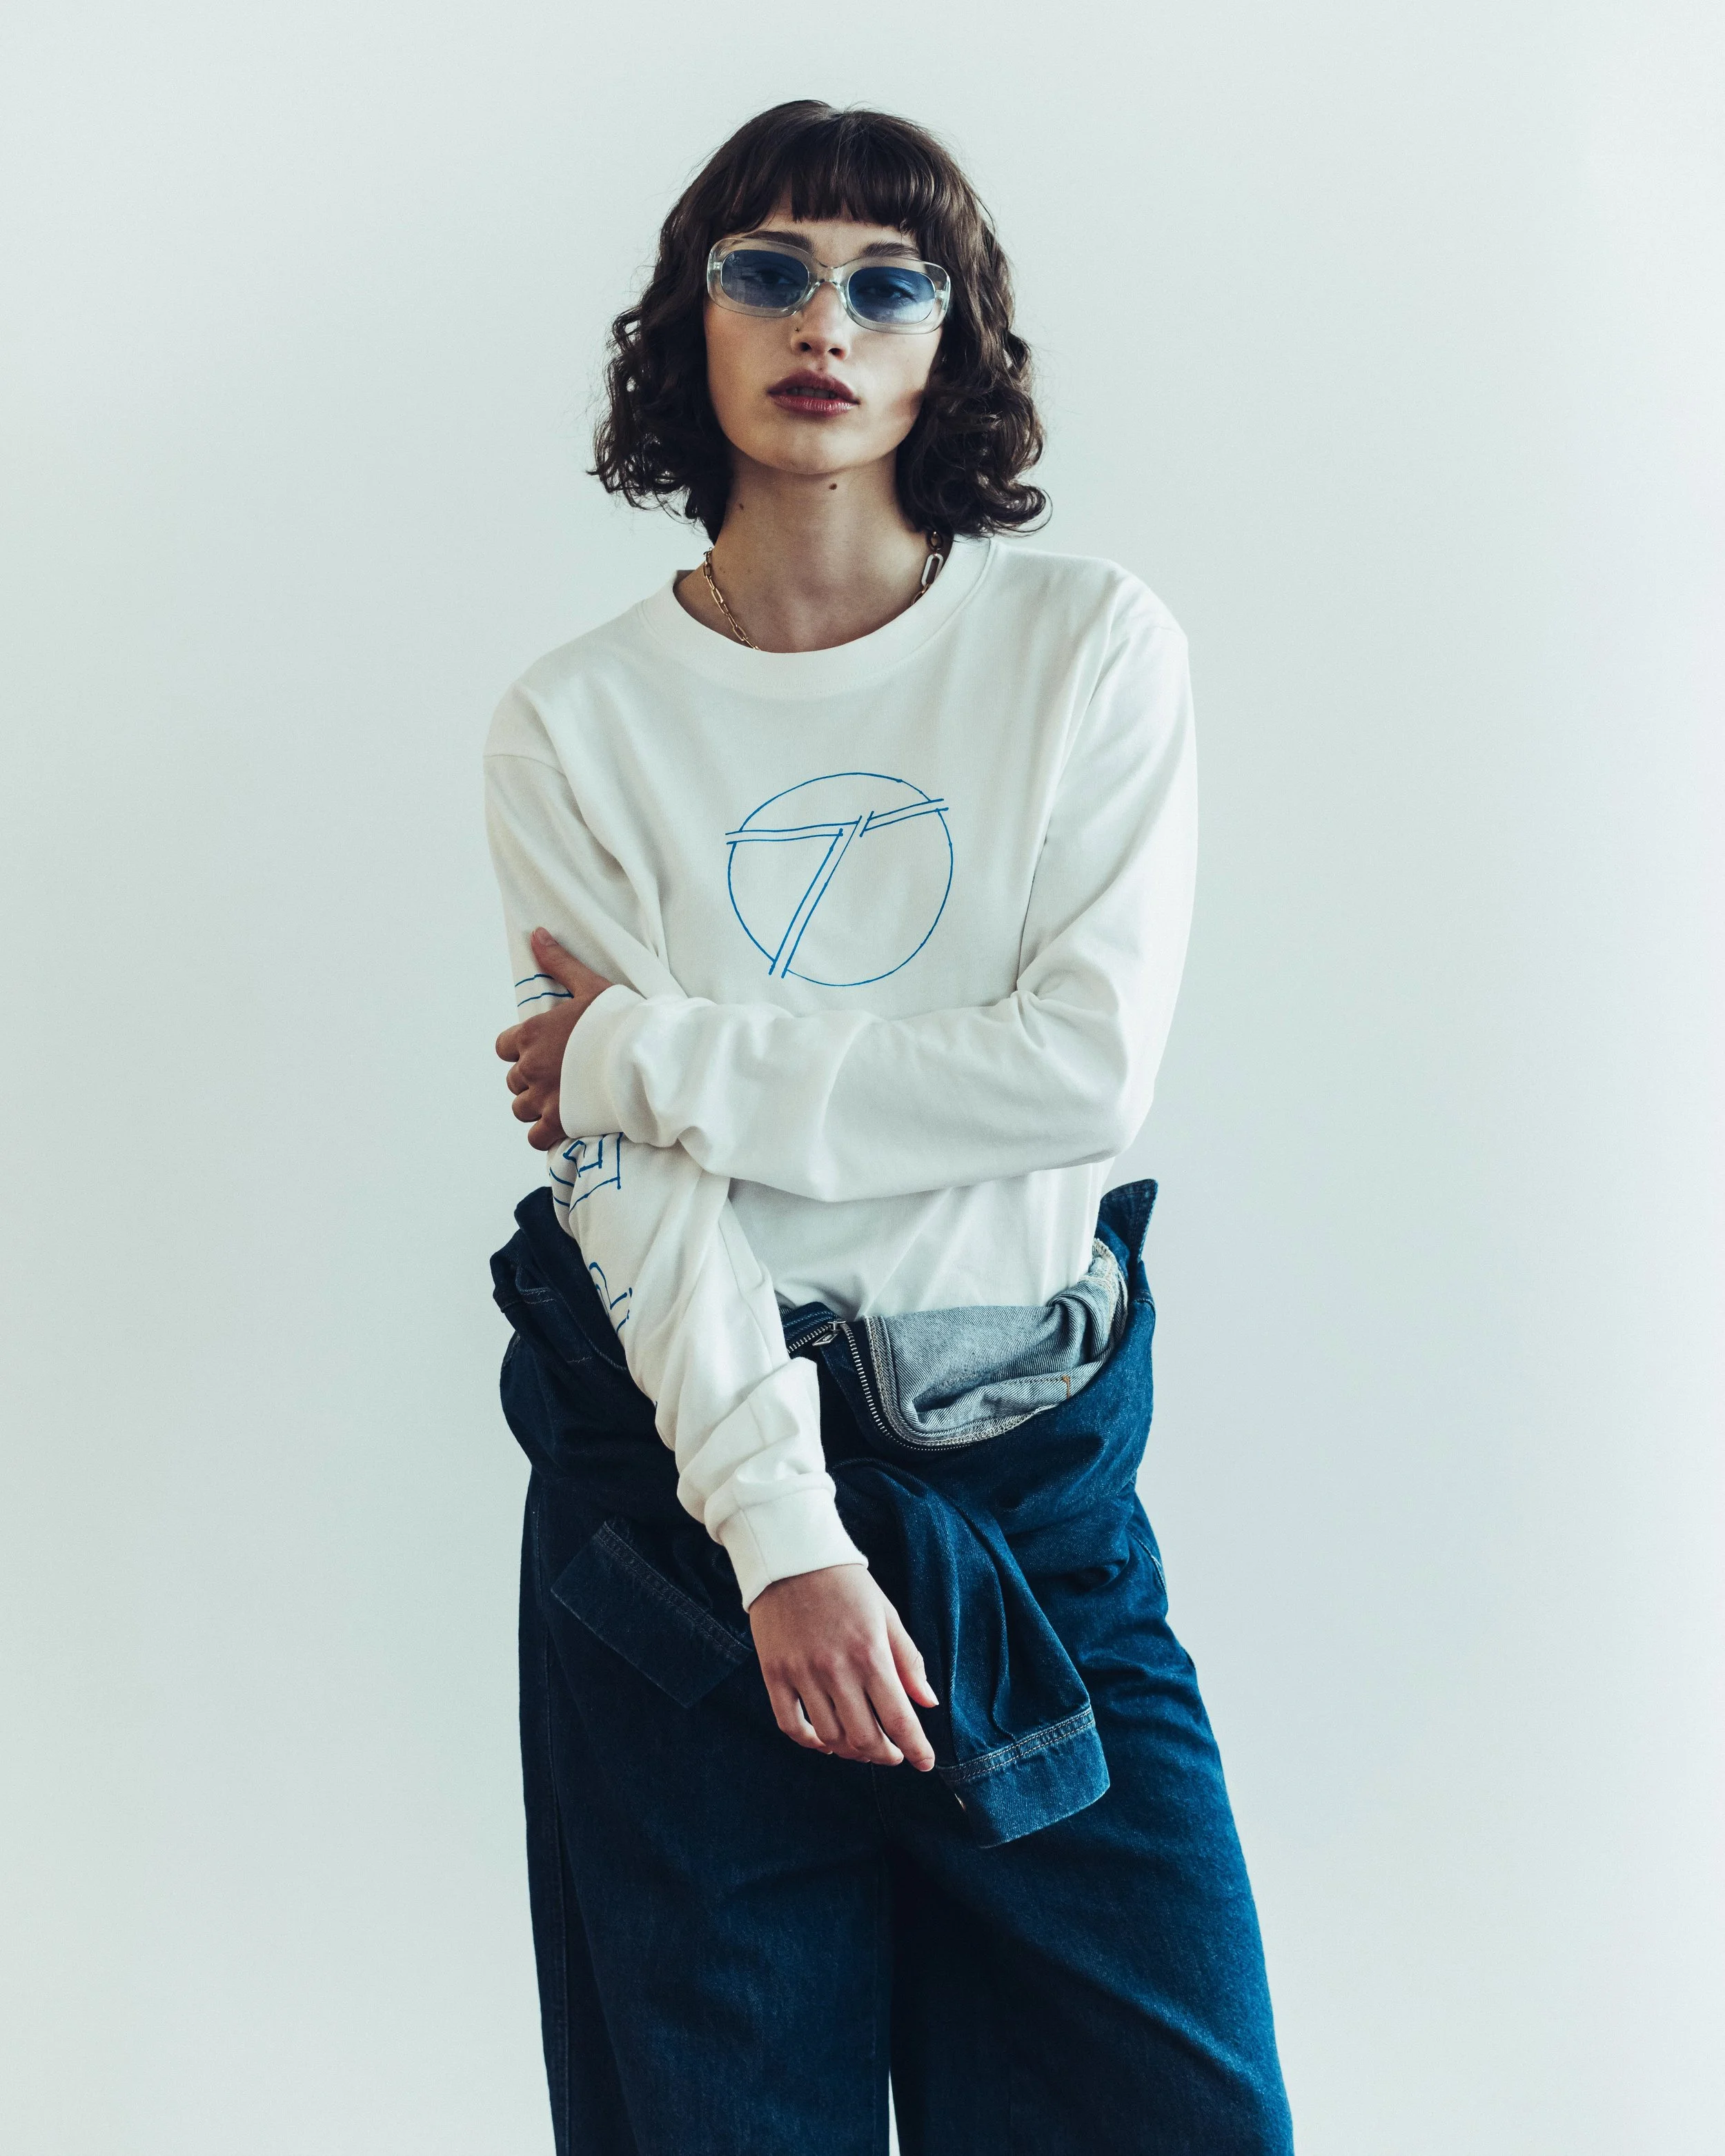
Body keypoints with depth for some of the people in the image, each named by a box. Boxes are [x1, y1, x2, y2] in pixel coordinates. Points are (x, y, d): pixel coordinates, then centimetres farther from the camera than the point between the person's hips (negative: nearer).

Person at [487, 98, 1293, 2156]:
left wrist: (656, 1047, -10)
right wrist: (783, 1533, -20)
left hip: (1032, 1466, 1)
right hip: (682, 1460, 0)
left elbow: (1088, 1067, -11)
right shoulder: (577, 725, 0)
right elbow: (629, 1182, -8)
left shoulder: (1090, 646, 0)